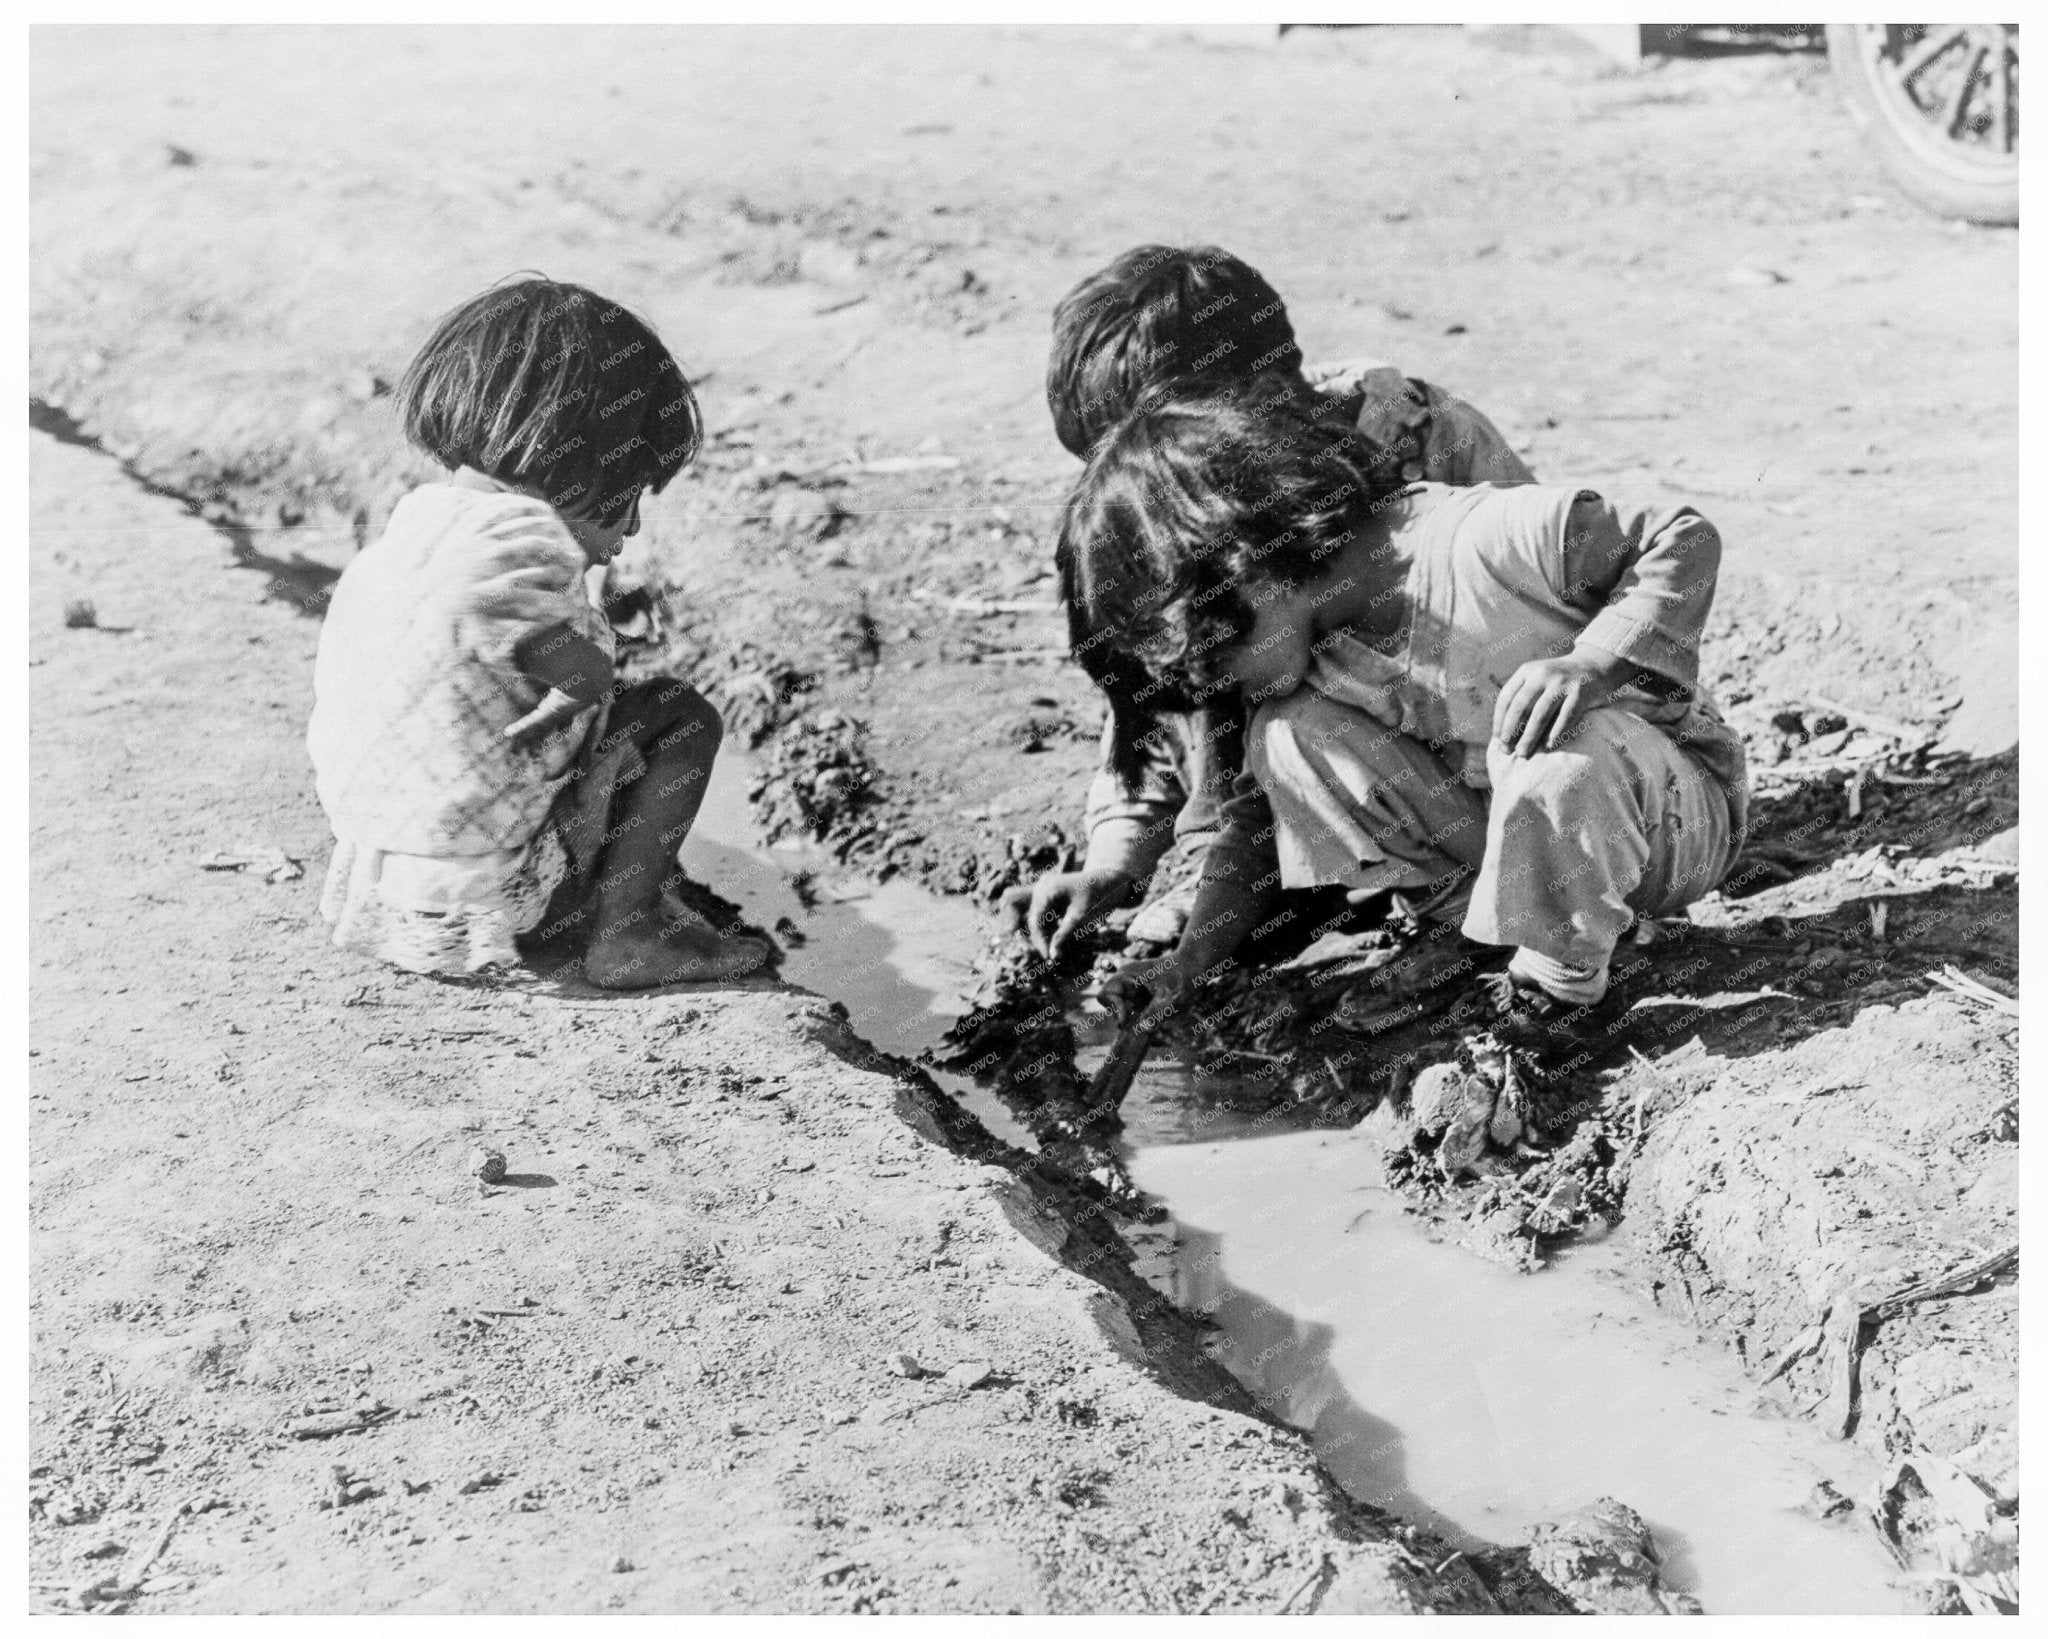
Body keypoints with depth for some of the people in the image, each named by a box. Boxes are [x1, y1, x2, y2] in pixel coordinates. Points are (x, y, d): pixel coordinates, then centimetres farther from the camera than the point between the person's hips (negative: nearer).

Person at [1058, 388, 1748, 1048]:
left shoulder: (1487, 539, -28)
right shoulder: (1303, 656, -6)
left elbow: (1685, 540, -21)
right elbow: (1259, 815, 1)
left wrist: (1588, 665, -37)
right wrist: (1186, 963, -13)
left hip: (1678, 806, -5)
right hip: (1515, 820, 5)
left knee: (1559, 754, -42)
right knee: (1285, 736, -14)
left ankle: (1562, 980, -14)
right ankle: (1467, 916, -1)